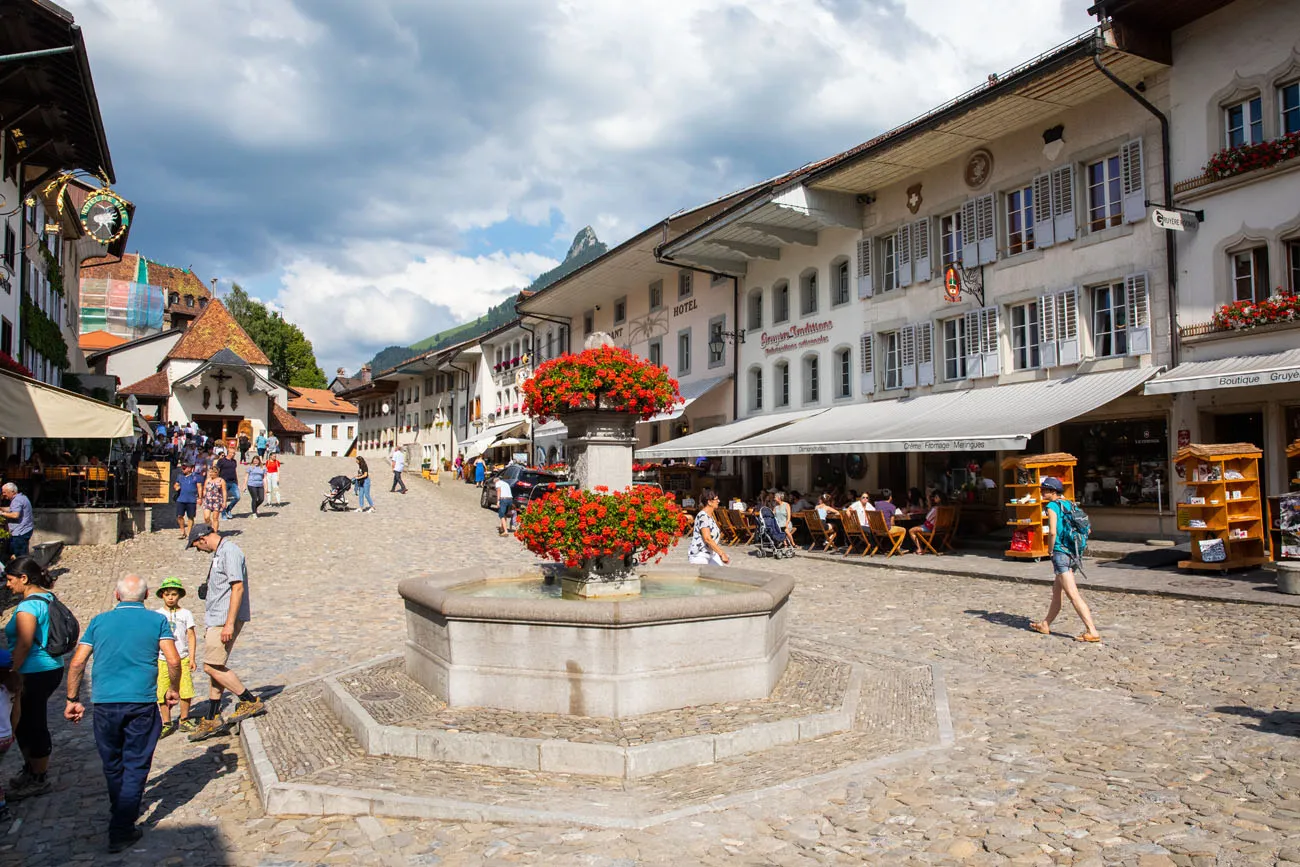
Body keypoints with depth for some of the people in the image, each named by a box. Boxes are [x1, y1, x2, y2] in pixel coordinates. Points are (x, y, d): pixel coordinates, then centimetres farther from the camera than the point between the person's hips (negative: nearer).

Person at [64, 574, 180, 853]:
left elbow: (77, 664, 5)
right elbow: (173, 661, -7)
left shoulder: (100, 621, 9)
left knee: (112, 765, 19)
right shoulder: (157, 620, 1)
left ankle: (121, 814, 37)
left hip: (104, 703, 3)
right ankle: (121, 831, 3)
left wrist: (73, 699, 14)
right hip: (141, 703, -3)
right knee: (135, 766, 6)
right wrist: (172, 690, 9)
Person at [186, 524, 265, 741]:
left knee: (212, 666, -11)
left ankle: (251, 702, -4)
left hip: (225, 620, -10)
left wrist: (229, 623, -24)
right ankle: (212, 720, 16)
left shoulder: (230, 551, -14)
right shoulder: (218, 553, 18)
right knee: (215, 667, 10)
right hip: (215, 619, 10)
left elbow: (238, 588, -21)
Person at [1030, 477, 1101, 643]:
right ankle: (1046, 624, 32)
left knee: (1073, 595, -11)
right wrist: (1075, 544, 18)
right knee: (1057, 590, 19)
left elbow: (1052, 532, -20)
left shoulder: (1053, 506, -9)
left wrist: (1050, 550, -6)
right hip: (1073, 553, 9)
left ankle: (1092, 631, -16)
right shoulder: (1070, 505, 14)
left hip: (1061, 553, -9)